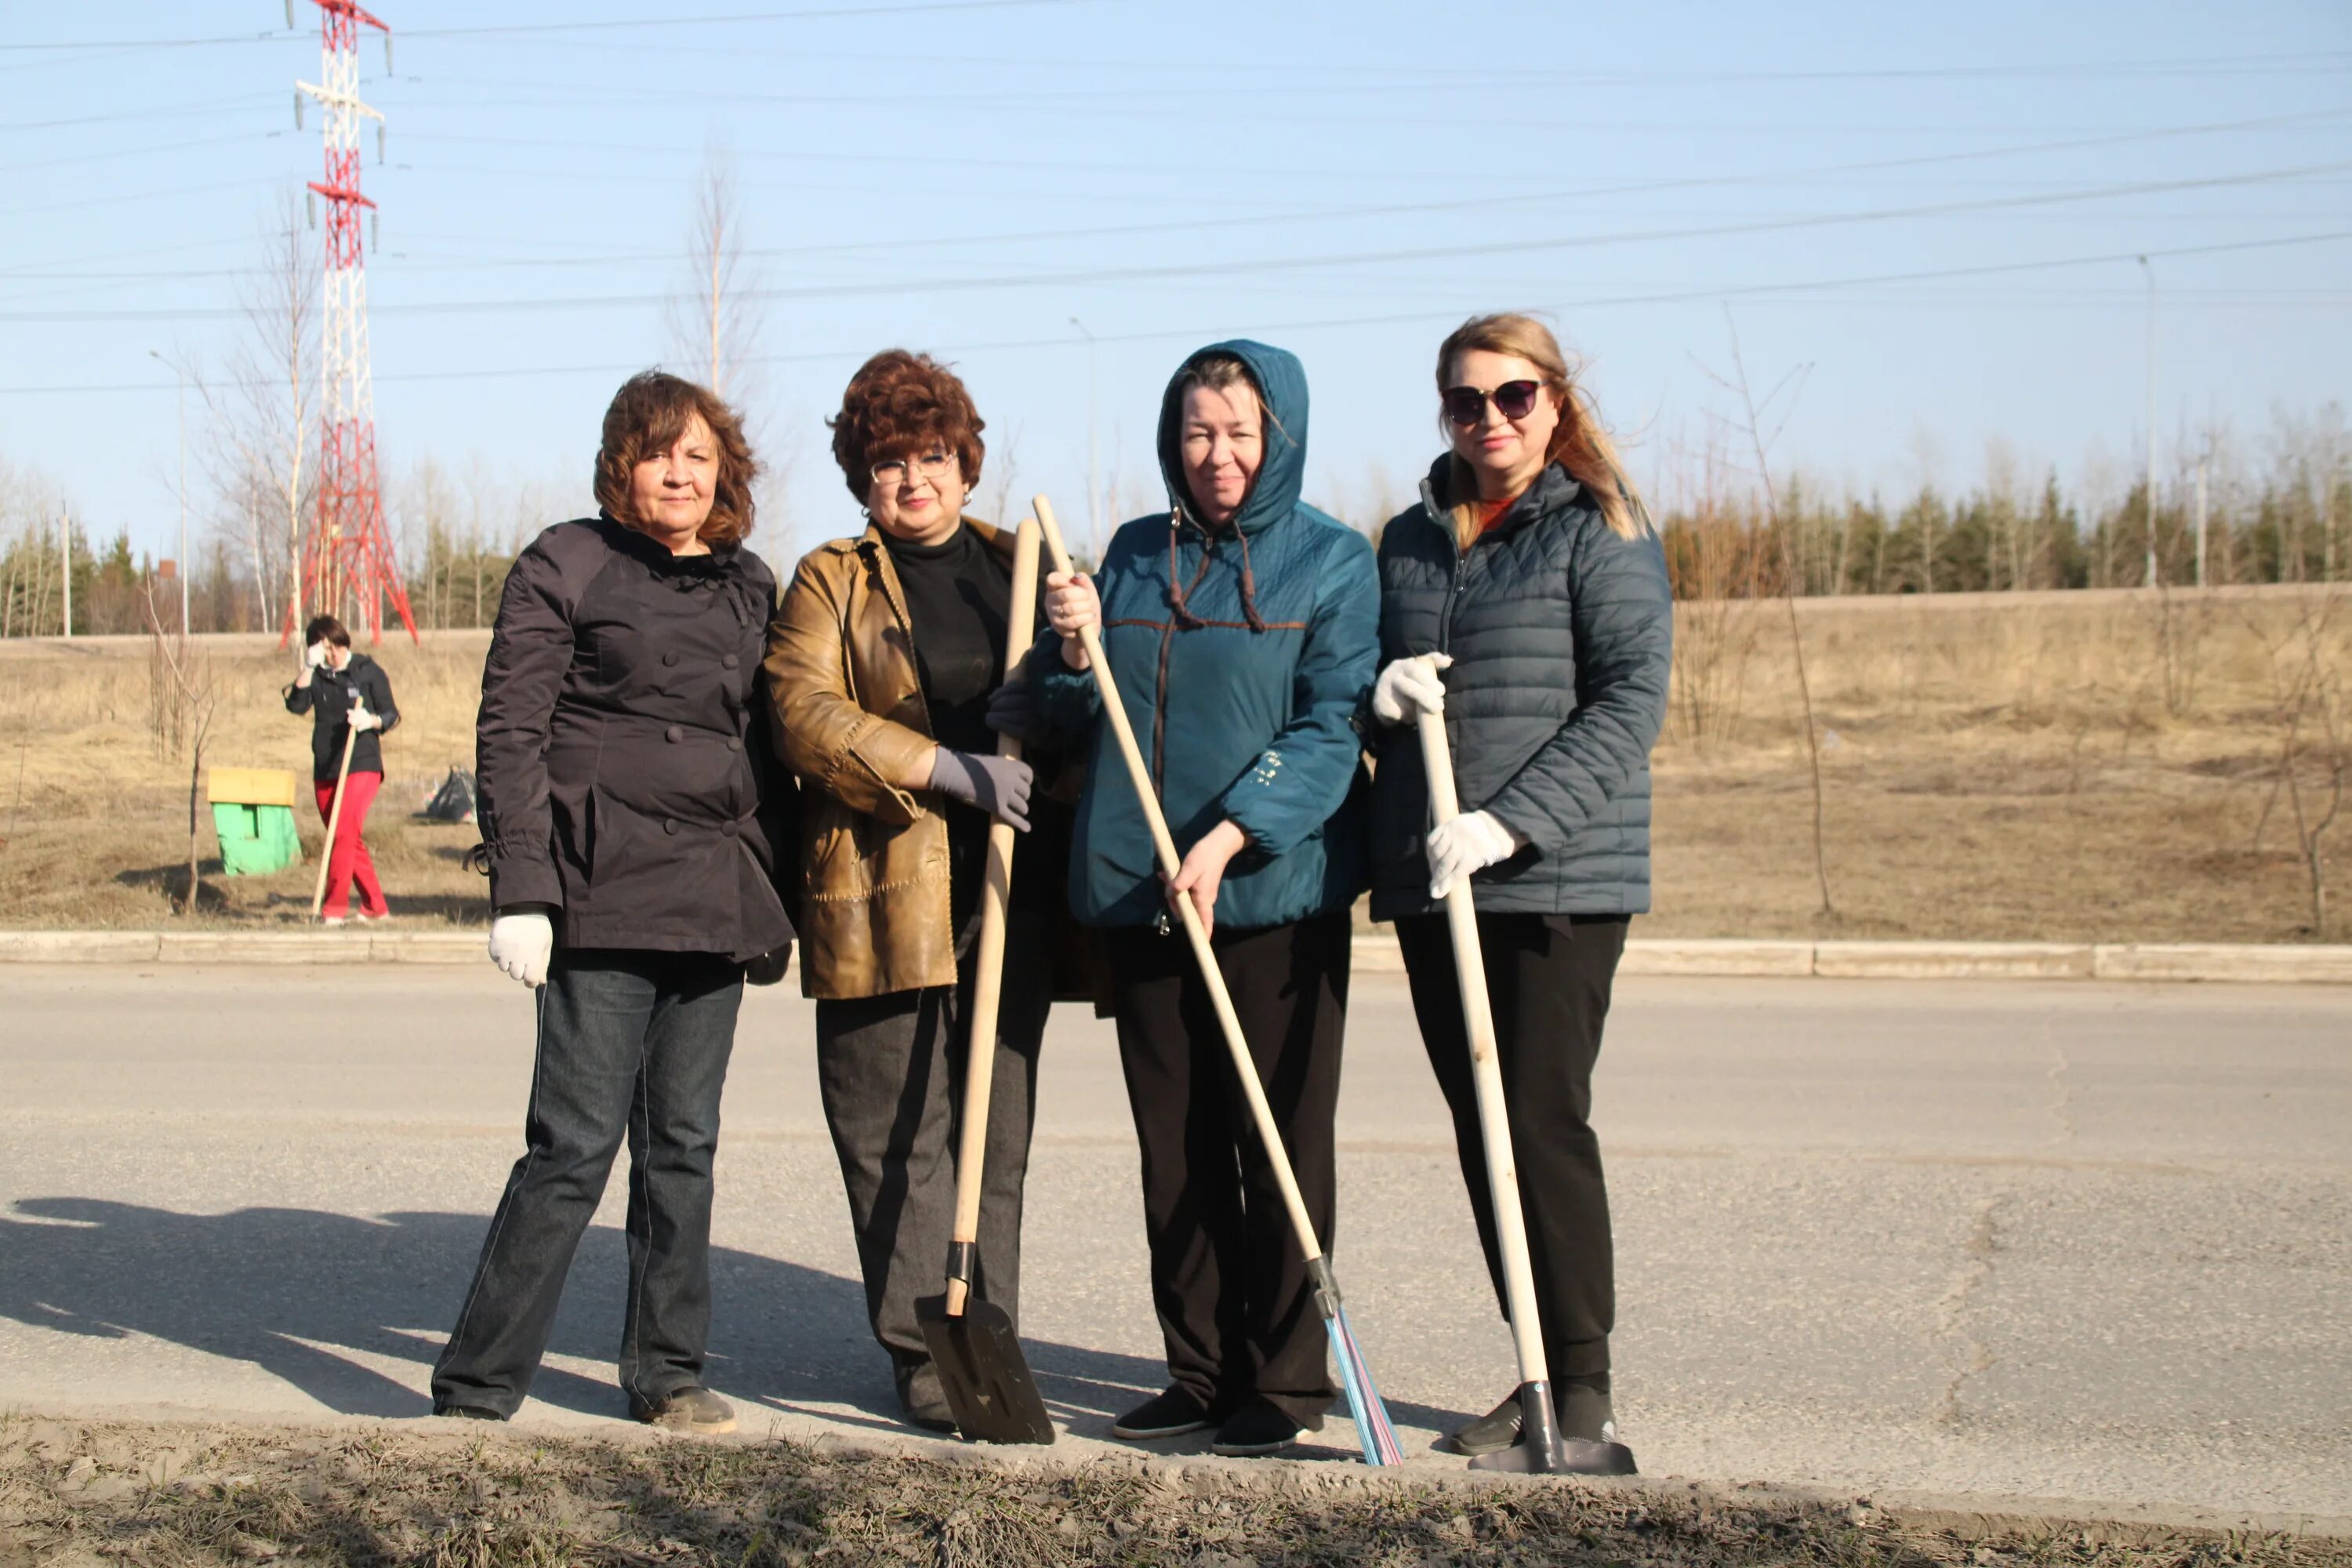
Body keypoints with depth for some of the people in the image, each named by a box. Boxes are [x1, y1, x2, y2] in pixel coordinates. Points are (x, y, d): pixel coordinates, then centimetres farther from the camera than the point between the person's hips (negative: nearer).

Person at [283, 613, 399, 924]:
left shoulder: (368, 671, 0)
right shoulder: (317, 676, 9)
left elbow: (391, 714, 2)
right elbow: (296, 705, -8)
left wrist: (371, 721, -19)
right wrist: (309, 667, -15)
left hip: (362, 766, -5)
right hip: (325, 769, 5)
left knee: (345, 832, -18)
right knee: (351, 840, 10)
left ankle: (335, 907, -19)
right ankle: (376, 907, 19)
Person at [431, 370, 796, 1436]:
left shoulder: (750, 587, 15)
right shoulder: (567, 566, 0)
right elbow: (510, 732, -5)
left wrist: (775, 896, 15)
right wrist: (520, 890, -13)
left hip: (716, 898, 5)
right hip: (604, 893, -5)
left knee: (684, 1145, 10)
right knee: (576, 1145, -7)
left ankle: (667, 1373, 21)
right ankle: (475, 1388, 3)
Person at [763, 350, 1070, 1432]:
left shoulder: (1020, 569, 17)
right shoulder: (830, 582, 8)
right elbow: (805, 715, -8)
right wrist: (950, 770, -17)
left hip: (1010, 892, 3)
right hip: (881, 891, -2)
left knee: (996, 1129, 5)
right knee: (898, 1137, -1)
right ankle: (924, 1355, 6)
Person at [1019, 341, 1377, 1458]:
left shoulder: (1331, 561, -1)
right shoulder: (1134, 555, 13)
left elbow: (1331, 727, -10)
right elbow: (1086, 723, 17)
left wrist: (1230, 837, -21)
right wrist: (1076, 649, -4)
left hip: (1276, 895, -5)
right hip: (1137, 896, 5)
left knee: (1280, 1147, 0)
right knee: (1174, 1149, 9)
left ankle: (1288, 1382, 8)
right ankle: (1201, 1373, 19)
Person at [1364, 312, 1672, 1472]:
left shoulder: (1602, 533, -2)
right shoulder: (1408, 541, 15)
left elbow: (1631, 704, -11)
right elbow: (1353, 704, 21)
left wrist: (1511, 821, -21)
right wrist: (1382, 697, -4)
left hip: (1561, 881, -6)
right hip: (1427, 882, 6)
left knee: (1545, 1122, -8)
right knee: (1480, 1129, 8)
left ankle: (1584, 1382, 3)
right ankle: (1534, 1373, 18)